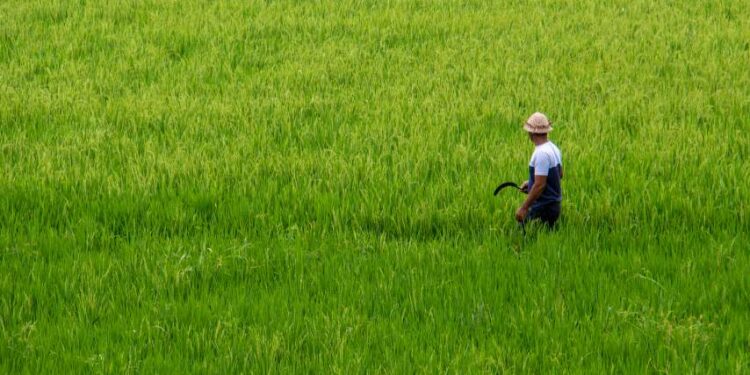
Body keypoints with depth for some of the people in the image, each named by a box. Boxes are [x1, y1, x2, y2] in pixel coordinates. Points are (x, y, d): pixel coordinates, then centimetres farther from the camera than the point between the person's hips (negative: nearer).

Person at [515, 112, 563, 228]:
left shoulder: (541, 153, -21)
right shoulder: (554, 148, 9)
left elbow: (540, 185, -24)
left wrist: (524, 208, -20)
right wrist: (531, 182, 26)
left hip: (543, 209, -10)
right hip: (554, 204, 10)